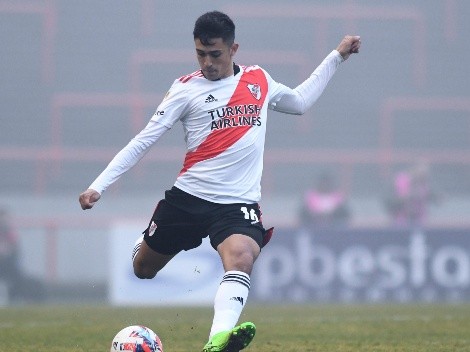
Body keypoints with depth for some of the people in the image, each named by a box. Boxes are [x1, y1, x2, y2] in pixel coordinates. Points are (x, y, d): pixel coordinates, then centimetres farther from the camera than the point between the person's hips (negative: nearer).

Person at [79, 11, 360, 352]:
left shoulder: (259, 80, 10)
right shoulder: (187, 88, -1)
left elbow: (300, 101, 30)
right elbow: (144, 140, -2)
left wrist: (337, 56, 29)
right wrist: (98, 186, -9)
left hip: (239, 203, 0)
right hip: (188, 197, 0)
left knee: (241, 259, -31)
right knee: (142, 271, 13)